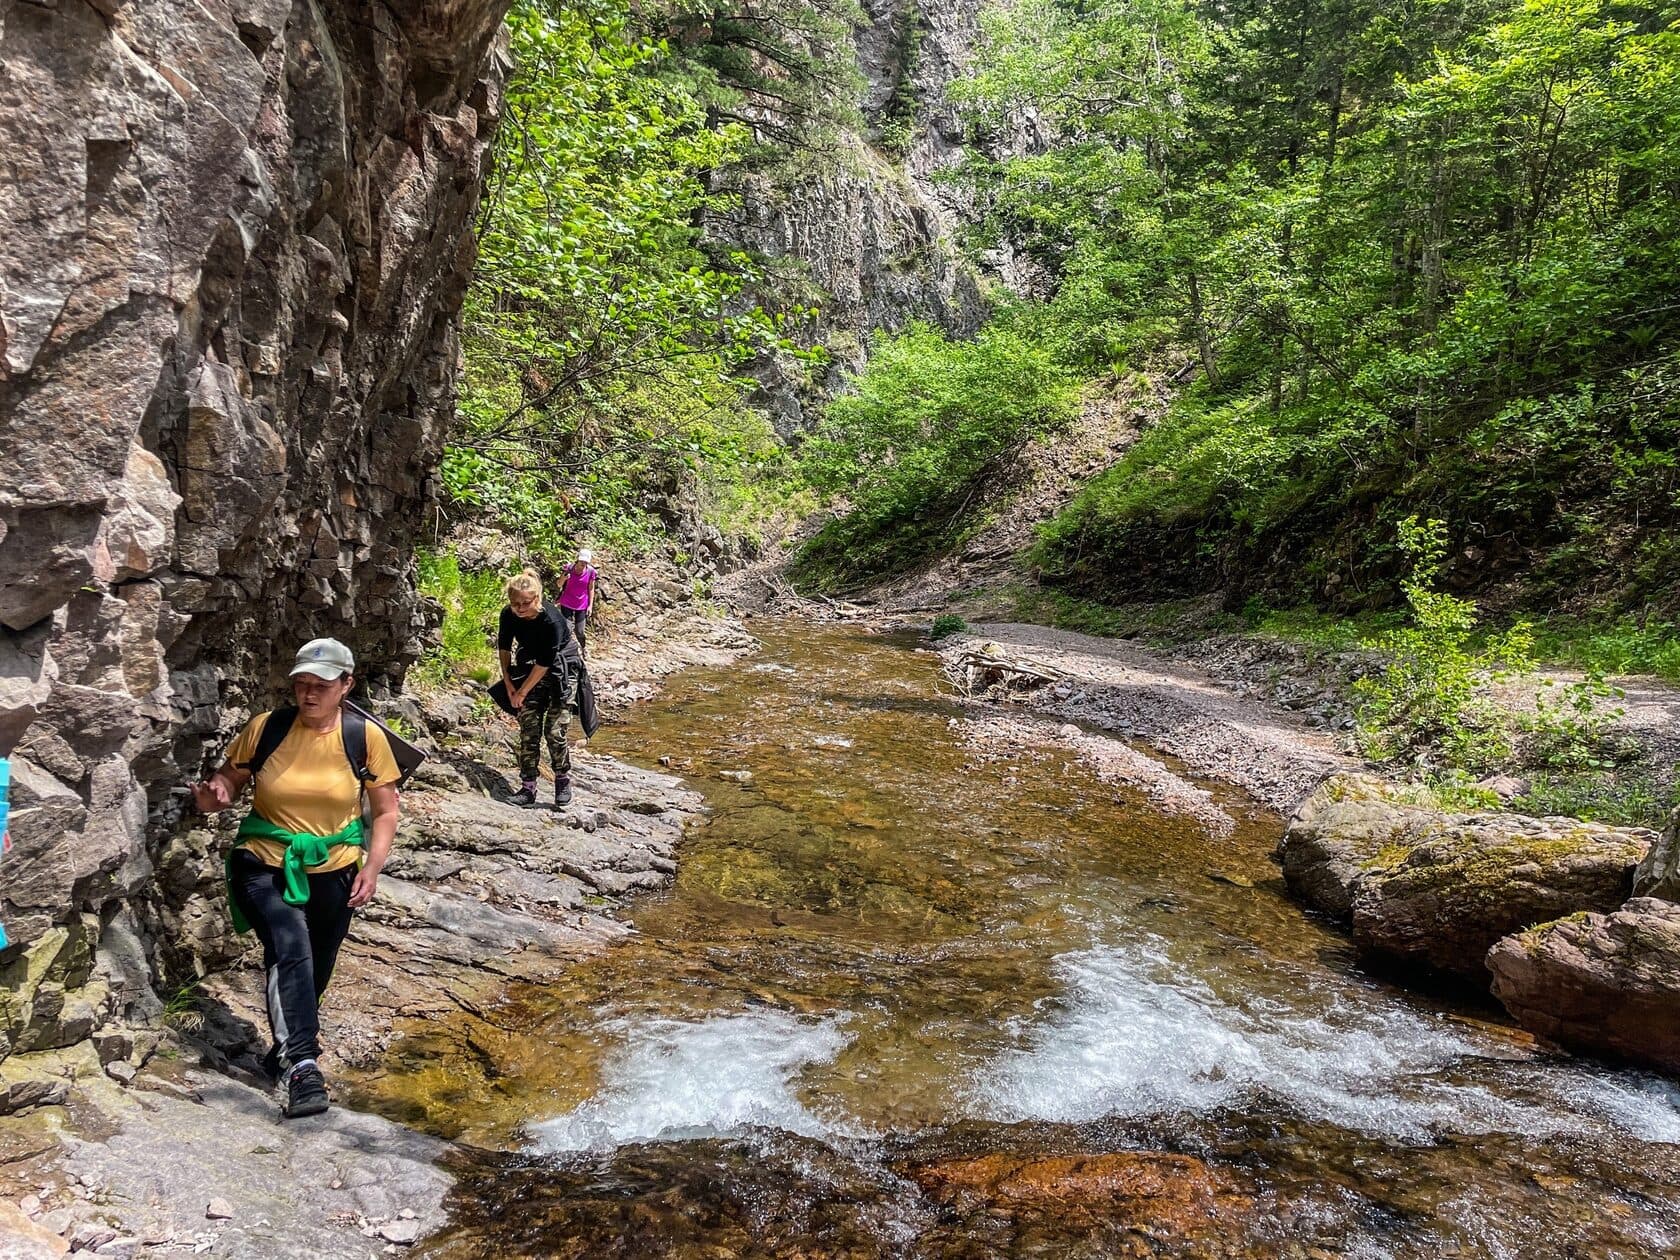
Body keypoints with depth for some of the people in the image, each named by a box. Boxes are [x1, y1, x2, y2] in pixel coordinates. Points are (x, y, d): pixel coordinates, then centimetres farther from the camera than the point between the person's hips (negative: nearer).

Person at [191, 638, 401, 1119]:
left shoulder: (366, 737, -7)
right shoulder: (265, 728, -7)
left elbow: (386, 810, 0)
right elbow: (231, 777, 7)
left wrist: (372, 868, -9)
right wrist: (214, 794, -17)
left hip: (333, 874, 2)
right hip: (265, 867, -1)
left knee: (313, 974, 16)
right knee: (291, 949, -26)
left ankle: (286, 1047, 43)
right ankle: (302, 1064, -25)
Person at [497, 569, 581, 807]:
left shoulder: (552, 620, -32)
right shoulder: (508, 615, -16)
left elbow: (545, 662, -24)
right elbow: (504, 647, 3)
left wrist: (522, 691, -16)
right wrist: (508, 683, 0)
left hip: (562, 670, -5)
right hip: (530, 668, 5)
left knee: (554, 730, -8)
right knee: (528, 729, -1)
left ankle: (563, 779, 13)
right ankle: (528, 787, 5)